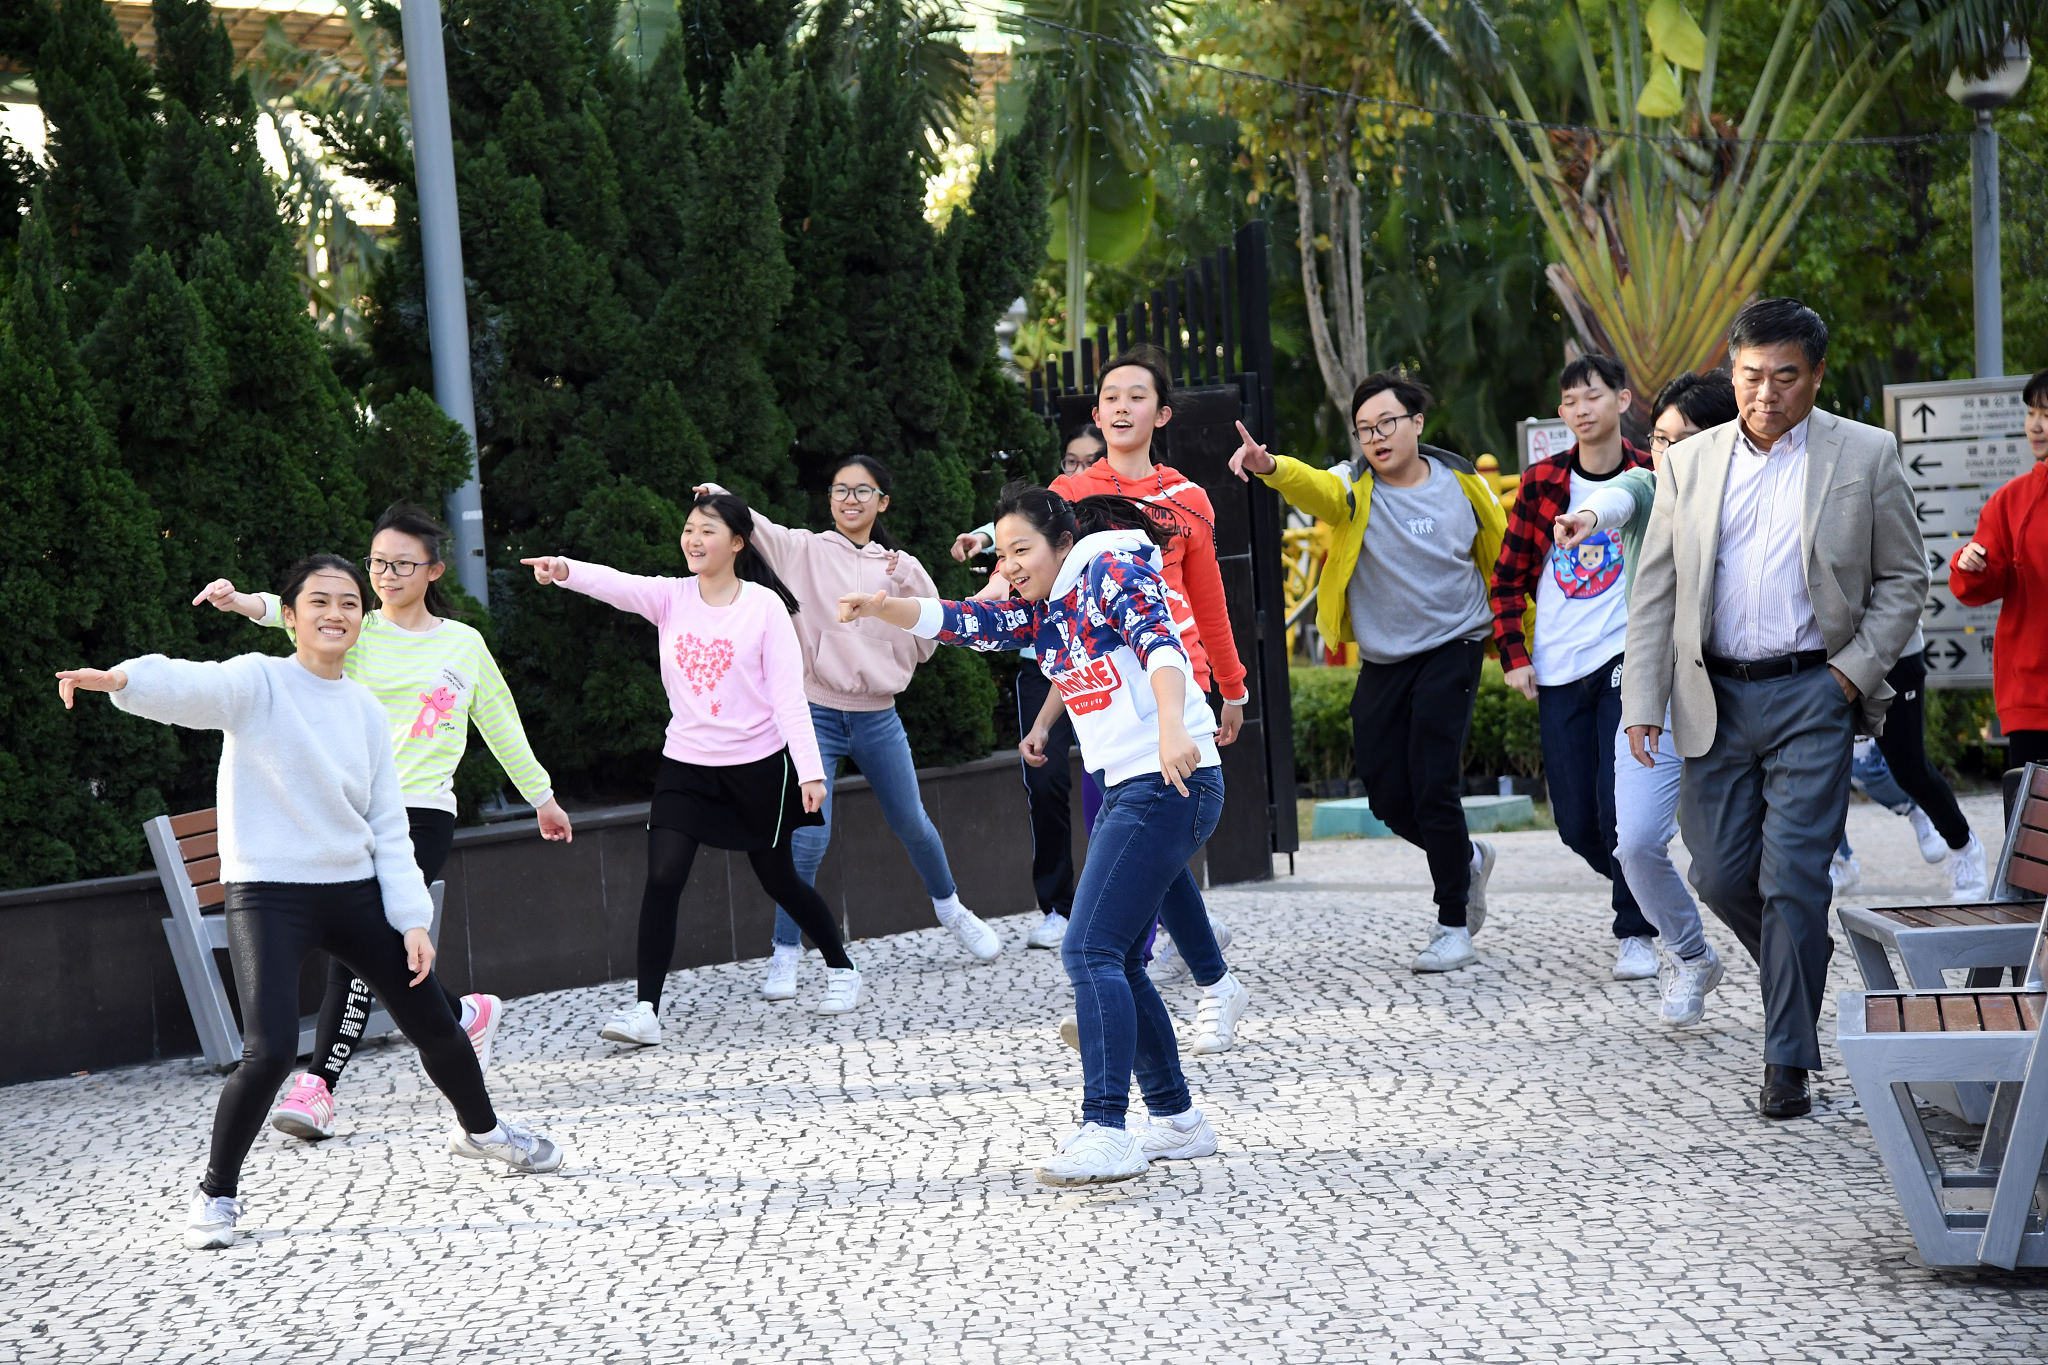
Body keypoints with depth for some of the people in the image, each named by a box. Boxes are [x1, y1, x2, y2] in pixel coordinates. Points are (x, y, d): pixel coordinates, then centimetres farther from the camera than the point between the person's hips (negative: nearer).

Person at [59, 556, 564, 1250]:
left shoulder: (366, 710, 10)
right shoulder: (259, 682, -8)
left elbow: (388, 826, 12)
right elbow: (193, 687, -30)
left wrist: (412, 918, 3)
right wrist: (121, 678, -52)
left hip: (354, 887, 6)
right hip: (268, 892, -6)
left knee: (434, 1022, 13)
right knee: (271, 1050, -21)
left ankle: (481, 1129, 42)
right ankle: (215, 1192, -1)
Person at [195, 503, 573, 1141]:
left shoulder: (465, 643, 10)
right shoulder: (356, 632, 5)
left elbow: (500, 723, 22)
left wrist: (542, 796, 28)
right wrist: (245, 602, -38)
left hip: (422, 813, -1)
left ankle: (320, 1085, -7)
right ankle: (466, 1016, 22)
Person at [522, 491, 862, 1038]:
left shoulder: (765, 605, -8)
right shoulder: (672, 597, -1)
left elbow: (788, 692, -11)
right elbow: (615, 584, -21)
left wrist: (810, 769, -17)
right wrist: (564, 569, -42)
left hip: (759, 766, -3)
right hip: (686, 766, 3)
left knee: (779, 879, 11)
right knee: (662, 879, -12)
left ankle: (840, 967, 35)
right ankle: (645, 1008, -10)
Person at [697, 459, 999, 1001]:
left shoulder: (901, 568, 9)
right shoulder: (808, 550, -1)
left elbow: (926, 645, 5)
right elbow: (759, 530, -20)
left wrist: (910, 585, -9)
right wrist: (722, 498, -40)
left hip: (878, 717, 3)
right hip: (817, 713, -3)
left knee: (912, 825, 15)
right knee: (808, 838, -11)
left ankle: (951, 909, 41)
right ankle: (785, 955, 1)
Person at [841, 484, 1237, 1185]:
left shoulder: (1114, 569, -6)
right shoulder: (1040, 613, 18)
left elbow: (1160, 641, -22)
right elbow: (957, 621, 10)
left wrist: (1171, 725, -39)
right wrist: (883, 608, -9)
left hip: (1172, 781, -10)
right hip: (1127, 788, 10)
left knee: (1091, 951, -16)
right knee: (1116, 961, 12)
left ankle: (1105, 1132, -22)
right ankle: (1177, 1120, 22)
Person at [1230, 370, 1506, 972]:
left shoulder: (1461, 481, -1)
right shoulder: (1354, 489, -5)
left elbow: (1503, 558, 11)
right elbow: (1315, 489, -29)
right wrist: (1270, 466, -52)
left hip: (1453, 646, -2)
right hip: (1383, 661, 2)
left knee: (1434, 784, -12)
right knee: (1388, 796, 4)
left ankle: (1454, 927, 0)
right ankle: (1467, 859, 34)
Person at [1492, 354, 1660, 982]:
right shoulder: (1541, 482, 5)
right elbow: (1508, 577, 11)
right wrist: (1513, 656, 4)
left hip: (1626, 660, -3)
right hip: (1557, 671, 3)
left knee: (1620, 806, -13)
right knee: (1576, 823, 4)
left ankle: (1637, 934, 3)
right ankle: (1644, 892, 30)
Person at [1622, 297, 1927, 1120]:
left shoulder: (1865, 456, 1)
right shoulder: (1688, 464, 8)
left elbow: (1903, 581, 5)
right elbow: (1655, 592, 9)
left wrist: (1854, 671, -6)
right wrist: (1643, 703, 1)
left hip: (1812, 694, -3)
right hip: (1715, 699, 3)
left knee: (1793, 878, -8)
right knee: (1721, 877, 5)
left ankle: (1788, 1061, 0)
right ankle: (1806, 967, 34)